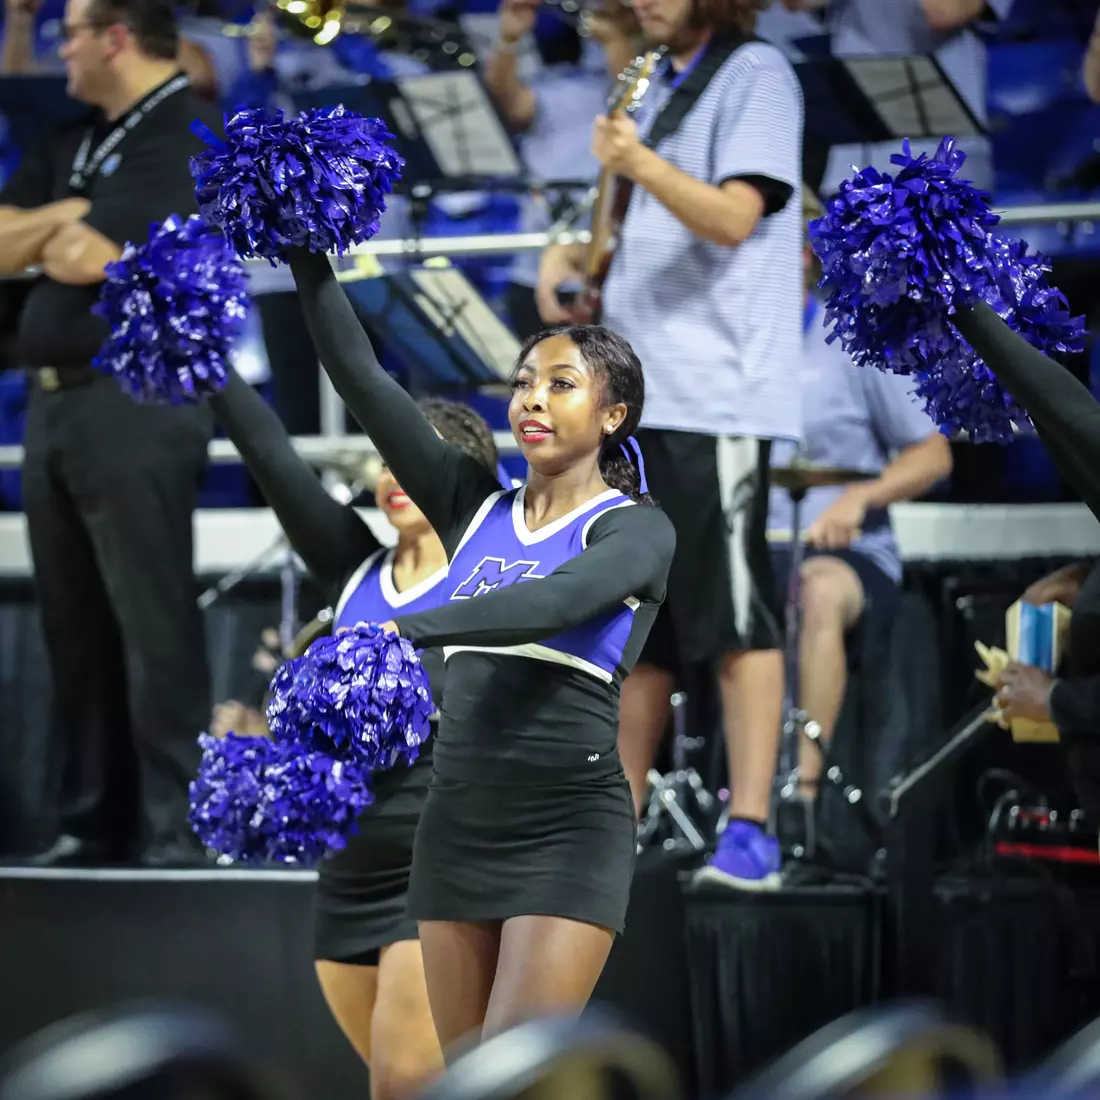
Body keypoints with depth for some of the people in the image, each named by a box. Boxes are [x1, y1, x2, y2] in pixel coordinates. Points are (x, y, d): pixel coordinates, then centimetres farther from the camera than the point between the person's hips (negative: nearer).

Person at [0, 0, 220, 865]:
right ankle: (94, 821, 16)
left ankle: (178, 832, -9)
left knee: (152, 623, -9)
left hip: (135, 402, -9)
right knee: (74, 623, 10)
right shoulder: (76, 144, 18)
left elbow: (83, 258, -17)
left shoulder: (186, 138, -10)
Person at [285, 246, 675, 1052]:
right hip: (457, 825, 6)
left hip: (569, 833, -6)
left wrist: (406, 629, -36)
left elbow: (555, 602, -24)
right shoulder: (475, 506, 11)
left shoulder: (637, 529, -3)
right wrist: (306, 253, -5)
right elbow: (362, 380, 4)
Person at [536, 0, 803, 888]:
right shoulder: (662, 89, 20)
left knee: (731, 612, -11)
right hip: (634, 388, 8)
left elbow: (733, 217, -17)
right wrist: (576, 253, 9)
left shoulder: (756, 75, -5)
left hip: (717, 393, -8)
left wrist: (643, 165, -32)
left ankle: (749, 833, -11)